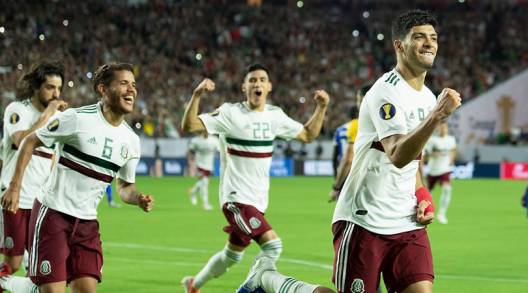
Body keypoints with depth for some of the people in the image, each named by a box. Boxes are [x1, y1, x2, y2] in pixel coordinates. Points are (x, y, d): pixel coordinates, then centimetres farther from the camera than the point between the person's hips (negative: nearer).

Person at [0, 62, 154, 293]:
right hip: (53, 213, -6)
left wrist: (138, 199, -6)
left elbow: (124, 186, 16)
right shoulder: (77, 118, -13)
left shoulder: (131, 140, 4)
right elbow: (31, 142, -4)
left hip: (87, 222, 6)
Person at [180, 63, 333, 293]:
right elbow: (189, 126, -20)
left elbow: (308, 134, 18)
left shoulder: (274, 116, 6)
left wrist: (321, 107, 5)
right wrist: (197, 95, -34)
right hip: (237, 198, -7)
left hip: (258, 200, 7)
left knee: (232, 256, 20)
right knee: (272, 244, -23)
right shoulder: (231, 113, -12)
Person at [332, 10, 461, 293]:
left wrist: (421, 198, 8)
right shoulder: (386, 92, -14)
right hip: (363, 221, -7)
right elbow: (397, 156, -30)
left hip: (407, 223, 7)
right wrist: (436, 116, -40)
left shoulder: (428, 97, 13)